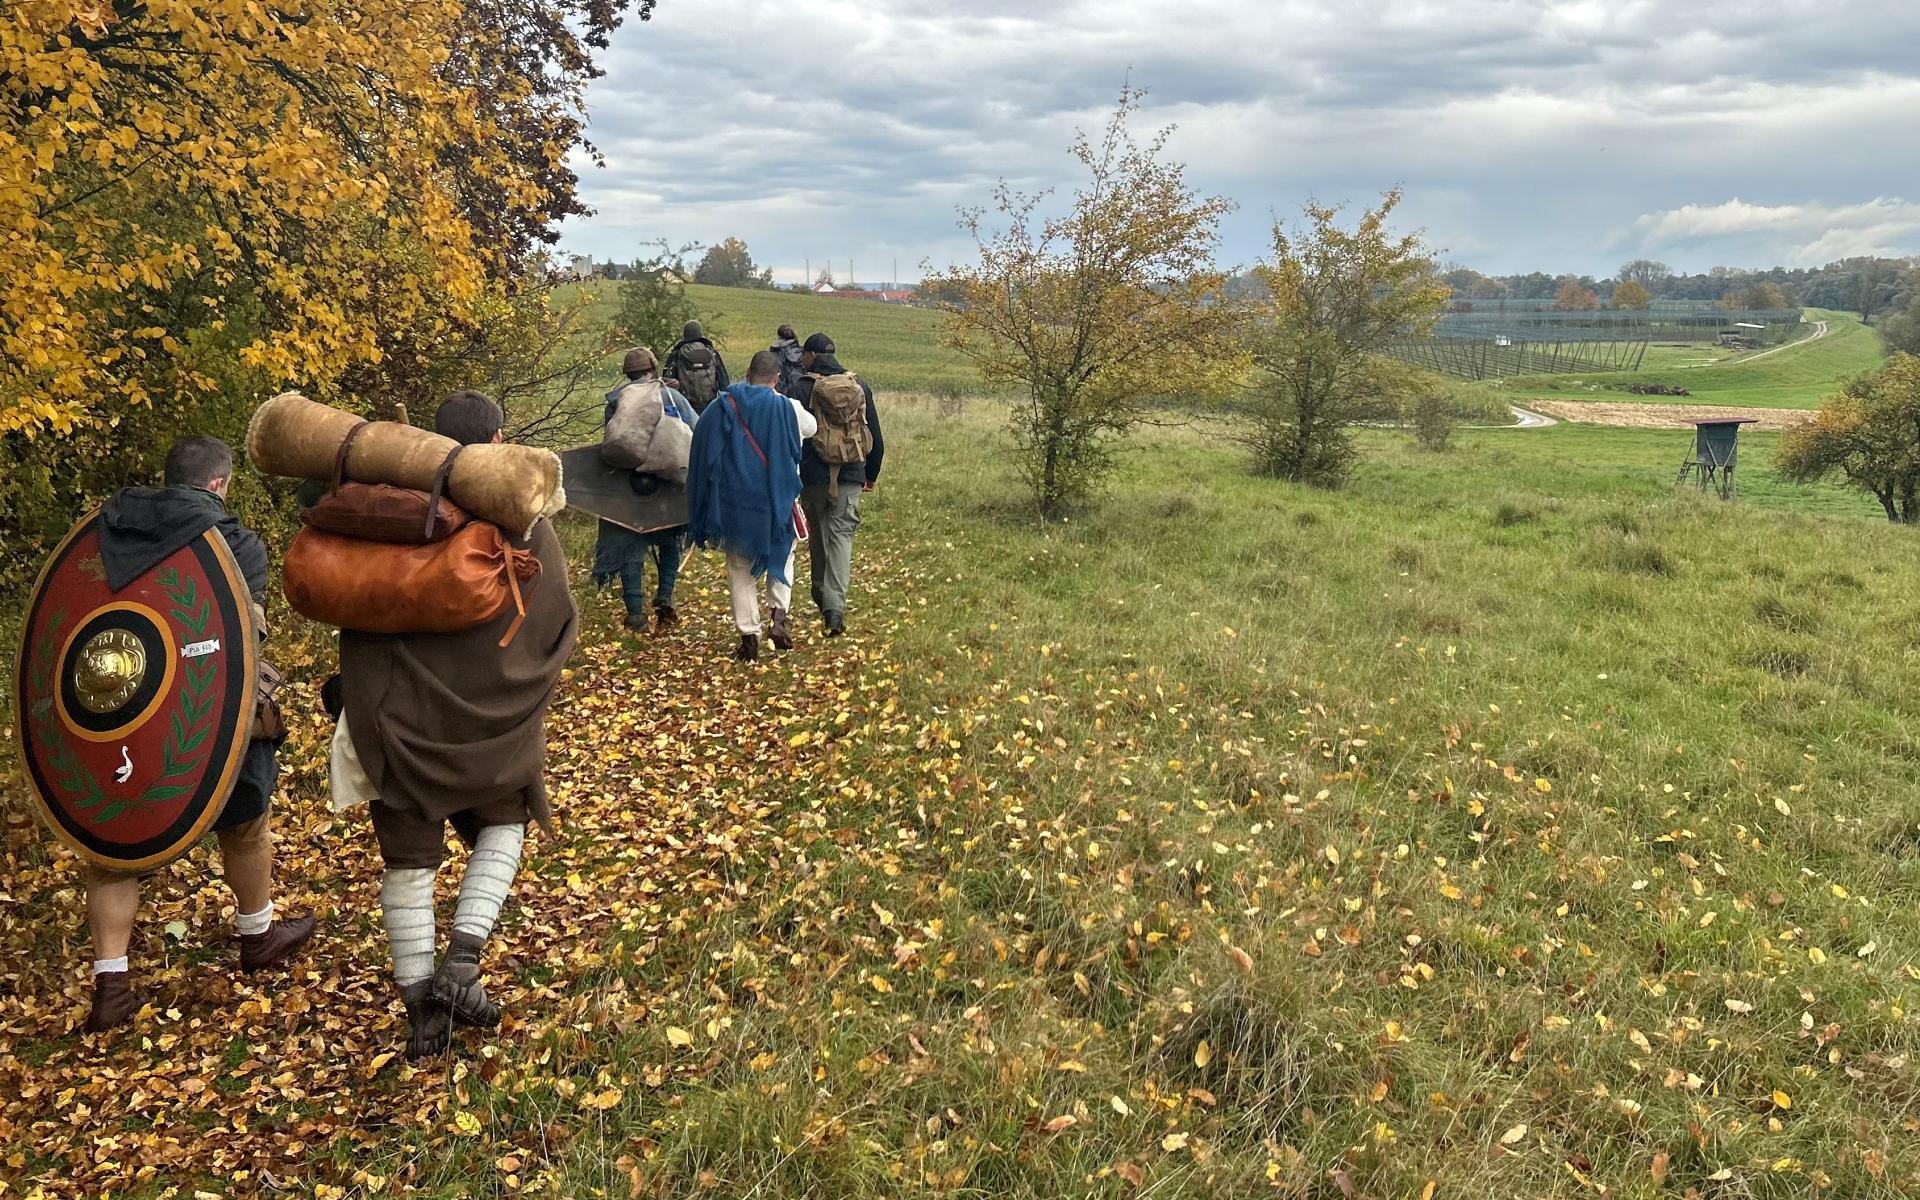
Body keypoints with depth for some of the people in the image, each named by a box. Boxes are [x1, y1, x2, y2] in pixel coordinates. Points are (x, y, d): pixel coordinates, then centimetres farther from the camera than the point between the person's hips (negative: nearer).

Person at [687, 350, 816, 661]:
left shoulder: (722, 407, -5)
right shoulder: (788, 408, -8)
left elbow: (703, 452, -1)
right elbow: (811, 427, 14)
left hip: (734, 500, 0)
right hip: (776, 500, 0)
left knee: (740, 567, 11)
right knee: (781, 556, 21)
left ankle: (748, 635, 9)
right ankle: (779, 616, 3)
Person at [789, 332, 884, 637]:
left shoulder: (802, 388, -4)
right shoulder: (861, 386, 8)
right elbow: (876, 437, 12)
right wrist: (872, 475, 23)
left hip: (813, 476, -2)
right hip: (850, 476, 2)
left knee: (818, 536, 15)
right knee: (841, 535, -1)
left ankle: (823, 600, 28)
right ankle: (835, 607, -17)